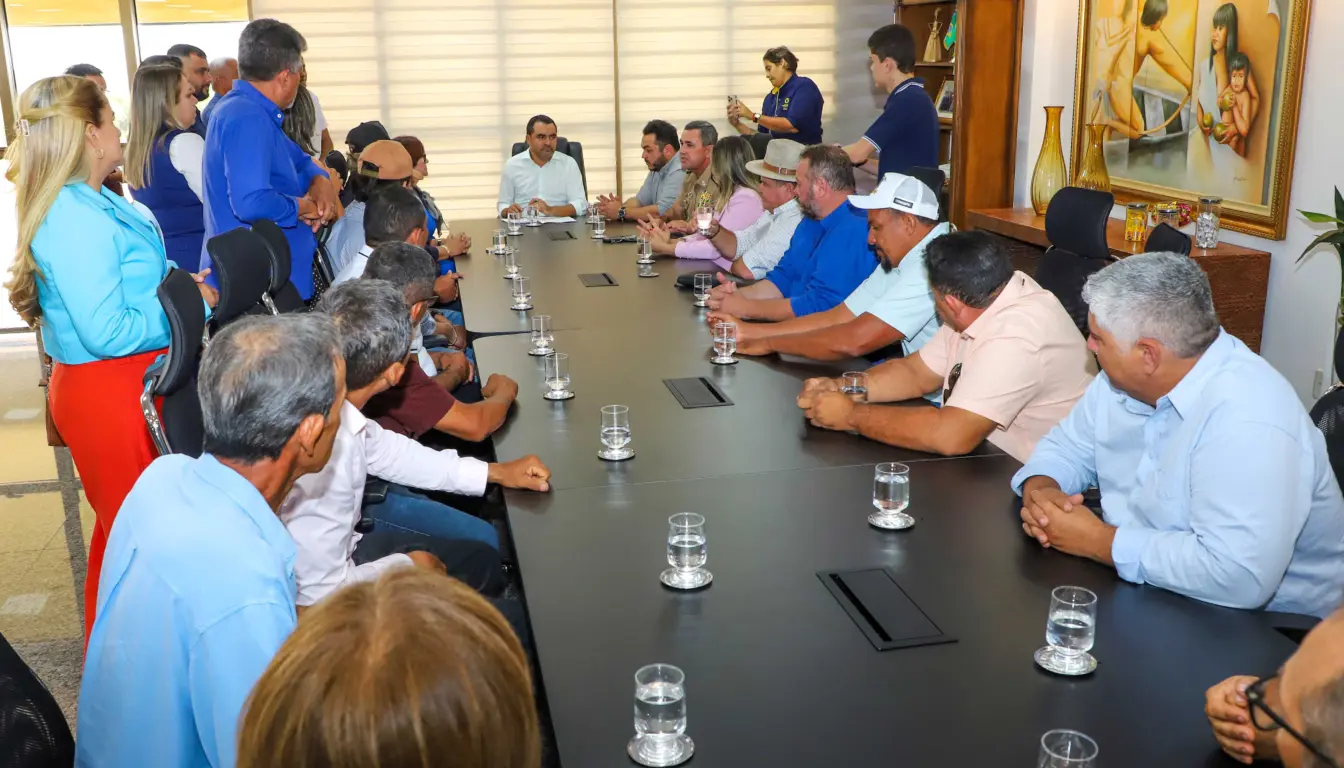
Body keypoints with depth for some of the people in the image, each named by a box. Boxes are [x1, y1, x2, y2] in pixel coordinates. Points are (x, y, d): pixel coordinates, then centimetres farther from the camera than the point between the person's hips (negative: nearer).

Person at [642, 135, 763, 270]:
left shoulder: (745, 198, -14)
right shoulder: (729, 195, 16)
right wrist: (670, 242, -6)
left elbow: (716, 248, -19)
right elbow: (707, 234, 8)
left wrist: (667, 248, -15)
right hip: (715, 268, 8)